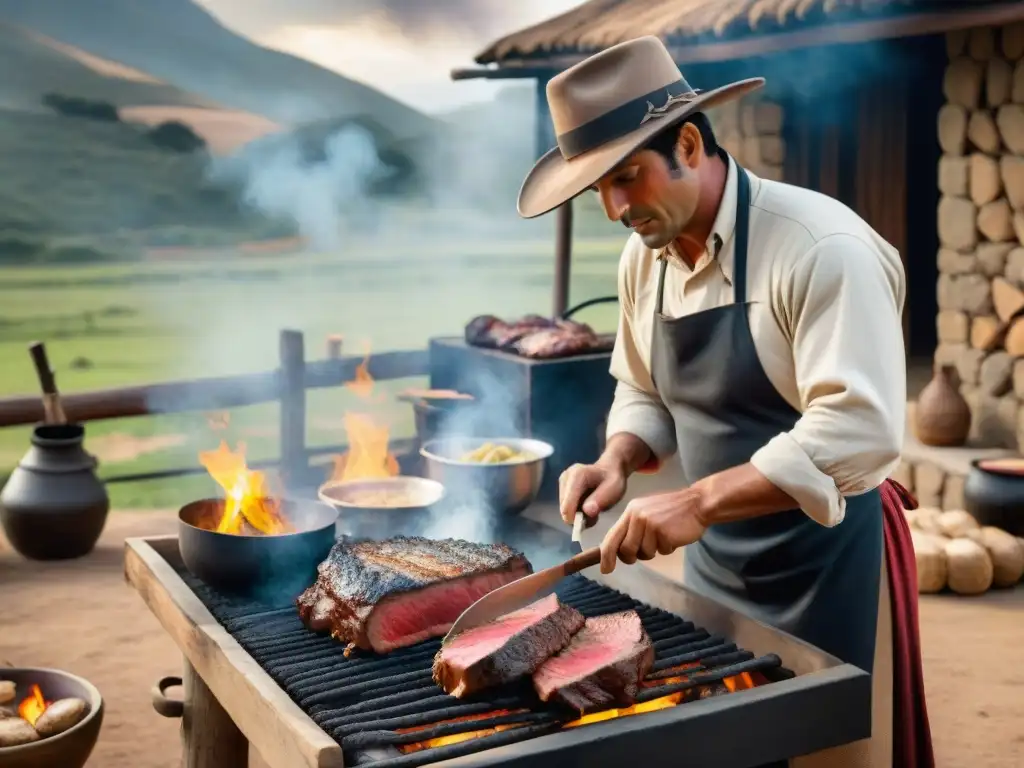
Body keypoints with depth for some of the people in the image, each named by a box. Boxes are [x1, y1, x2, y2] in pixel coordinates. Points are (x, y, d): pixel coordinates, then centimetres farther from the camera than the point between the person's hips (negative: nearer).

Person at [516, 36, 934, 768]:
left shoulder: (822, 247, -22)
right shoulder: (644, 258, 1)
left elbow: (860, 431, -30)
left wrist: (697, 501, -33)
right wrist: (618, 463, -6)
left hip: (825, 556, -7)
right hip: (714, 557, 7)